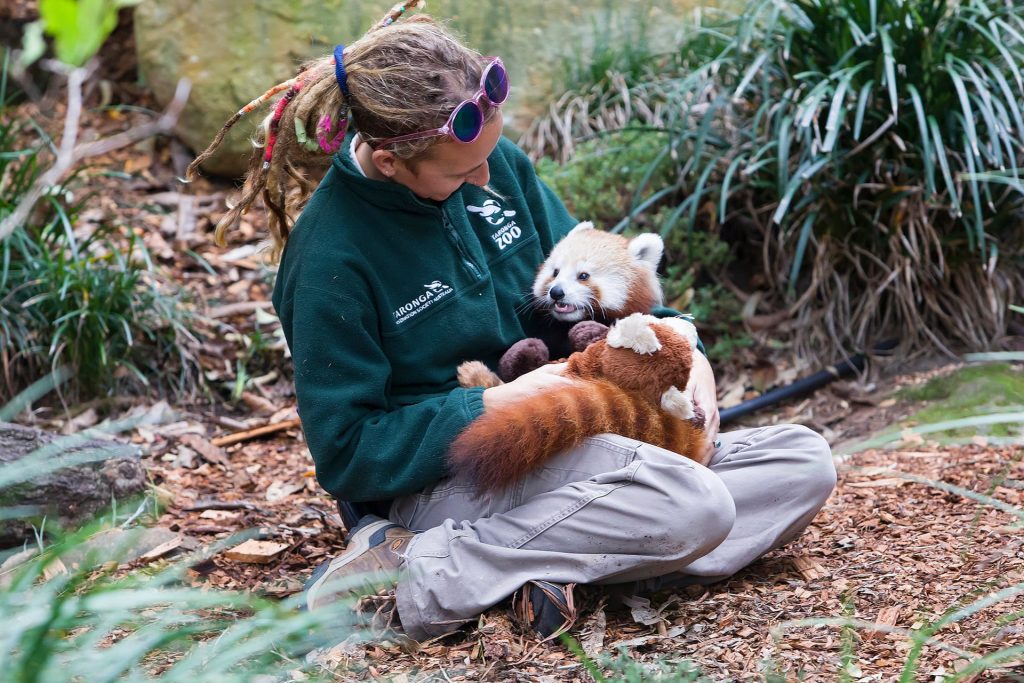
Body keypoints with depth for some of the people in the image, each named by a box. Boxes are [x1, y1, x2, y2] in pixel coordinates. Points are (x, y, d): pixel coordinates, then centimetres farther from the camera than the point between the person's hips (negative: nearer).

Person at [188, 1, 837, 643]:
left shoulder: (494, 161, -1)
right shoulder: (331, 257, -19)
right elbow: (345, 454, -15)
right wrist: (494, 406, -23)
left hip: (553, 441, 8)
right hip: (438, 480, -8)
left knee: (805, 461, 0)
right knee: (694, 506, -31)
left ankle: (556, 561, -16)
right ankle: (414, 572, -21)